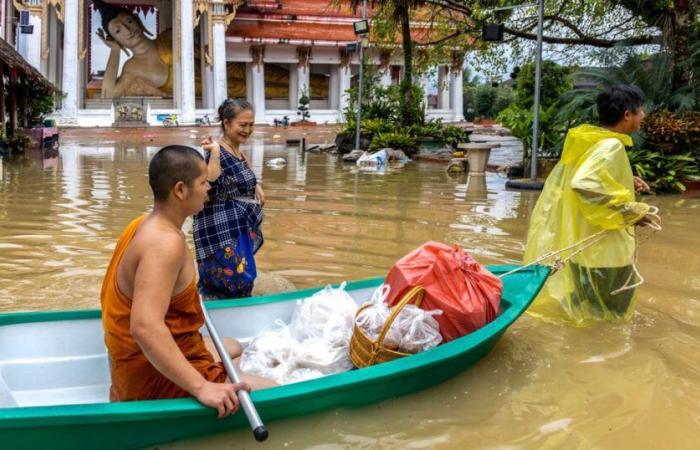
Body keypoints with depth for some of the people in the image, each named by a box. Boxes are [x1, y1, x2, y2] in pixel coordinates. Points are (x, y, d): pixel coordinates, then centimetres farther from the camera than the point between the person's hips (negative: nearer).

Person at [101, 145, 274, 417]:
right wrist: (201, 387, -38)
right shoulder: (166, 242, -27)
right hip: (156, 377, -10)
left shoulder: (145, 224, 5)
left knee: (234, 349, 32)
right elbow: (145, 327, -38)